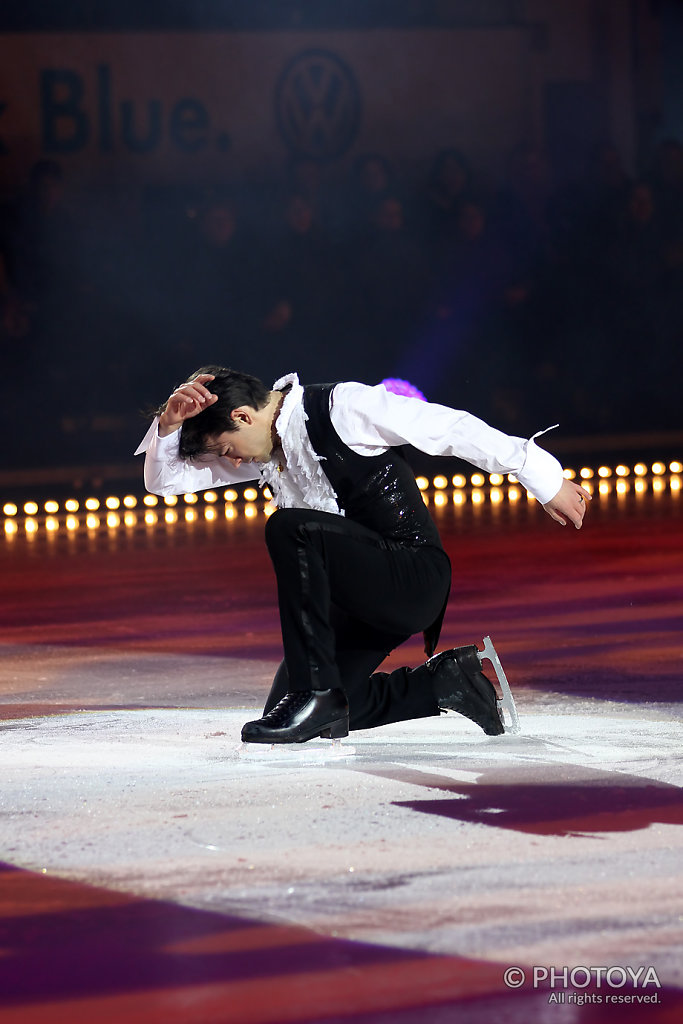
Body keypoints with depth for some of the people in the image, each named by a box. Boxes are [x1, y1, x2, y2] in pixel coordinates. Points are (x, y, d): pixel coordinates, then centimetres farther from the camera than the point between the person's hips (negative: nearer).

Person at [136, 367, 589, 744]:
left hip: (416, 580, -9)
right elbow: (165, 480, 10)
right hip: (360, 601, 9)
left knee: (289, 528, -29)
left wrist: (544, 478, -16)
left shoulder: (341, 407, -13)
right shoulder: (267, 446, 10)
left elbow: (453, 428, -14)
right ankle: (443, 681, 13)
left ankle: (317, 694, -25)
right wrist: (171, 421, -10)